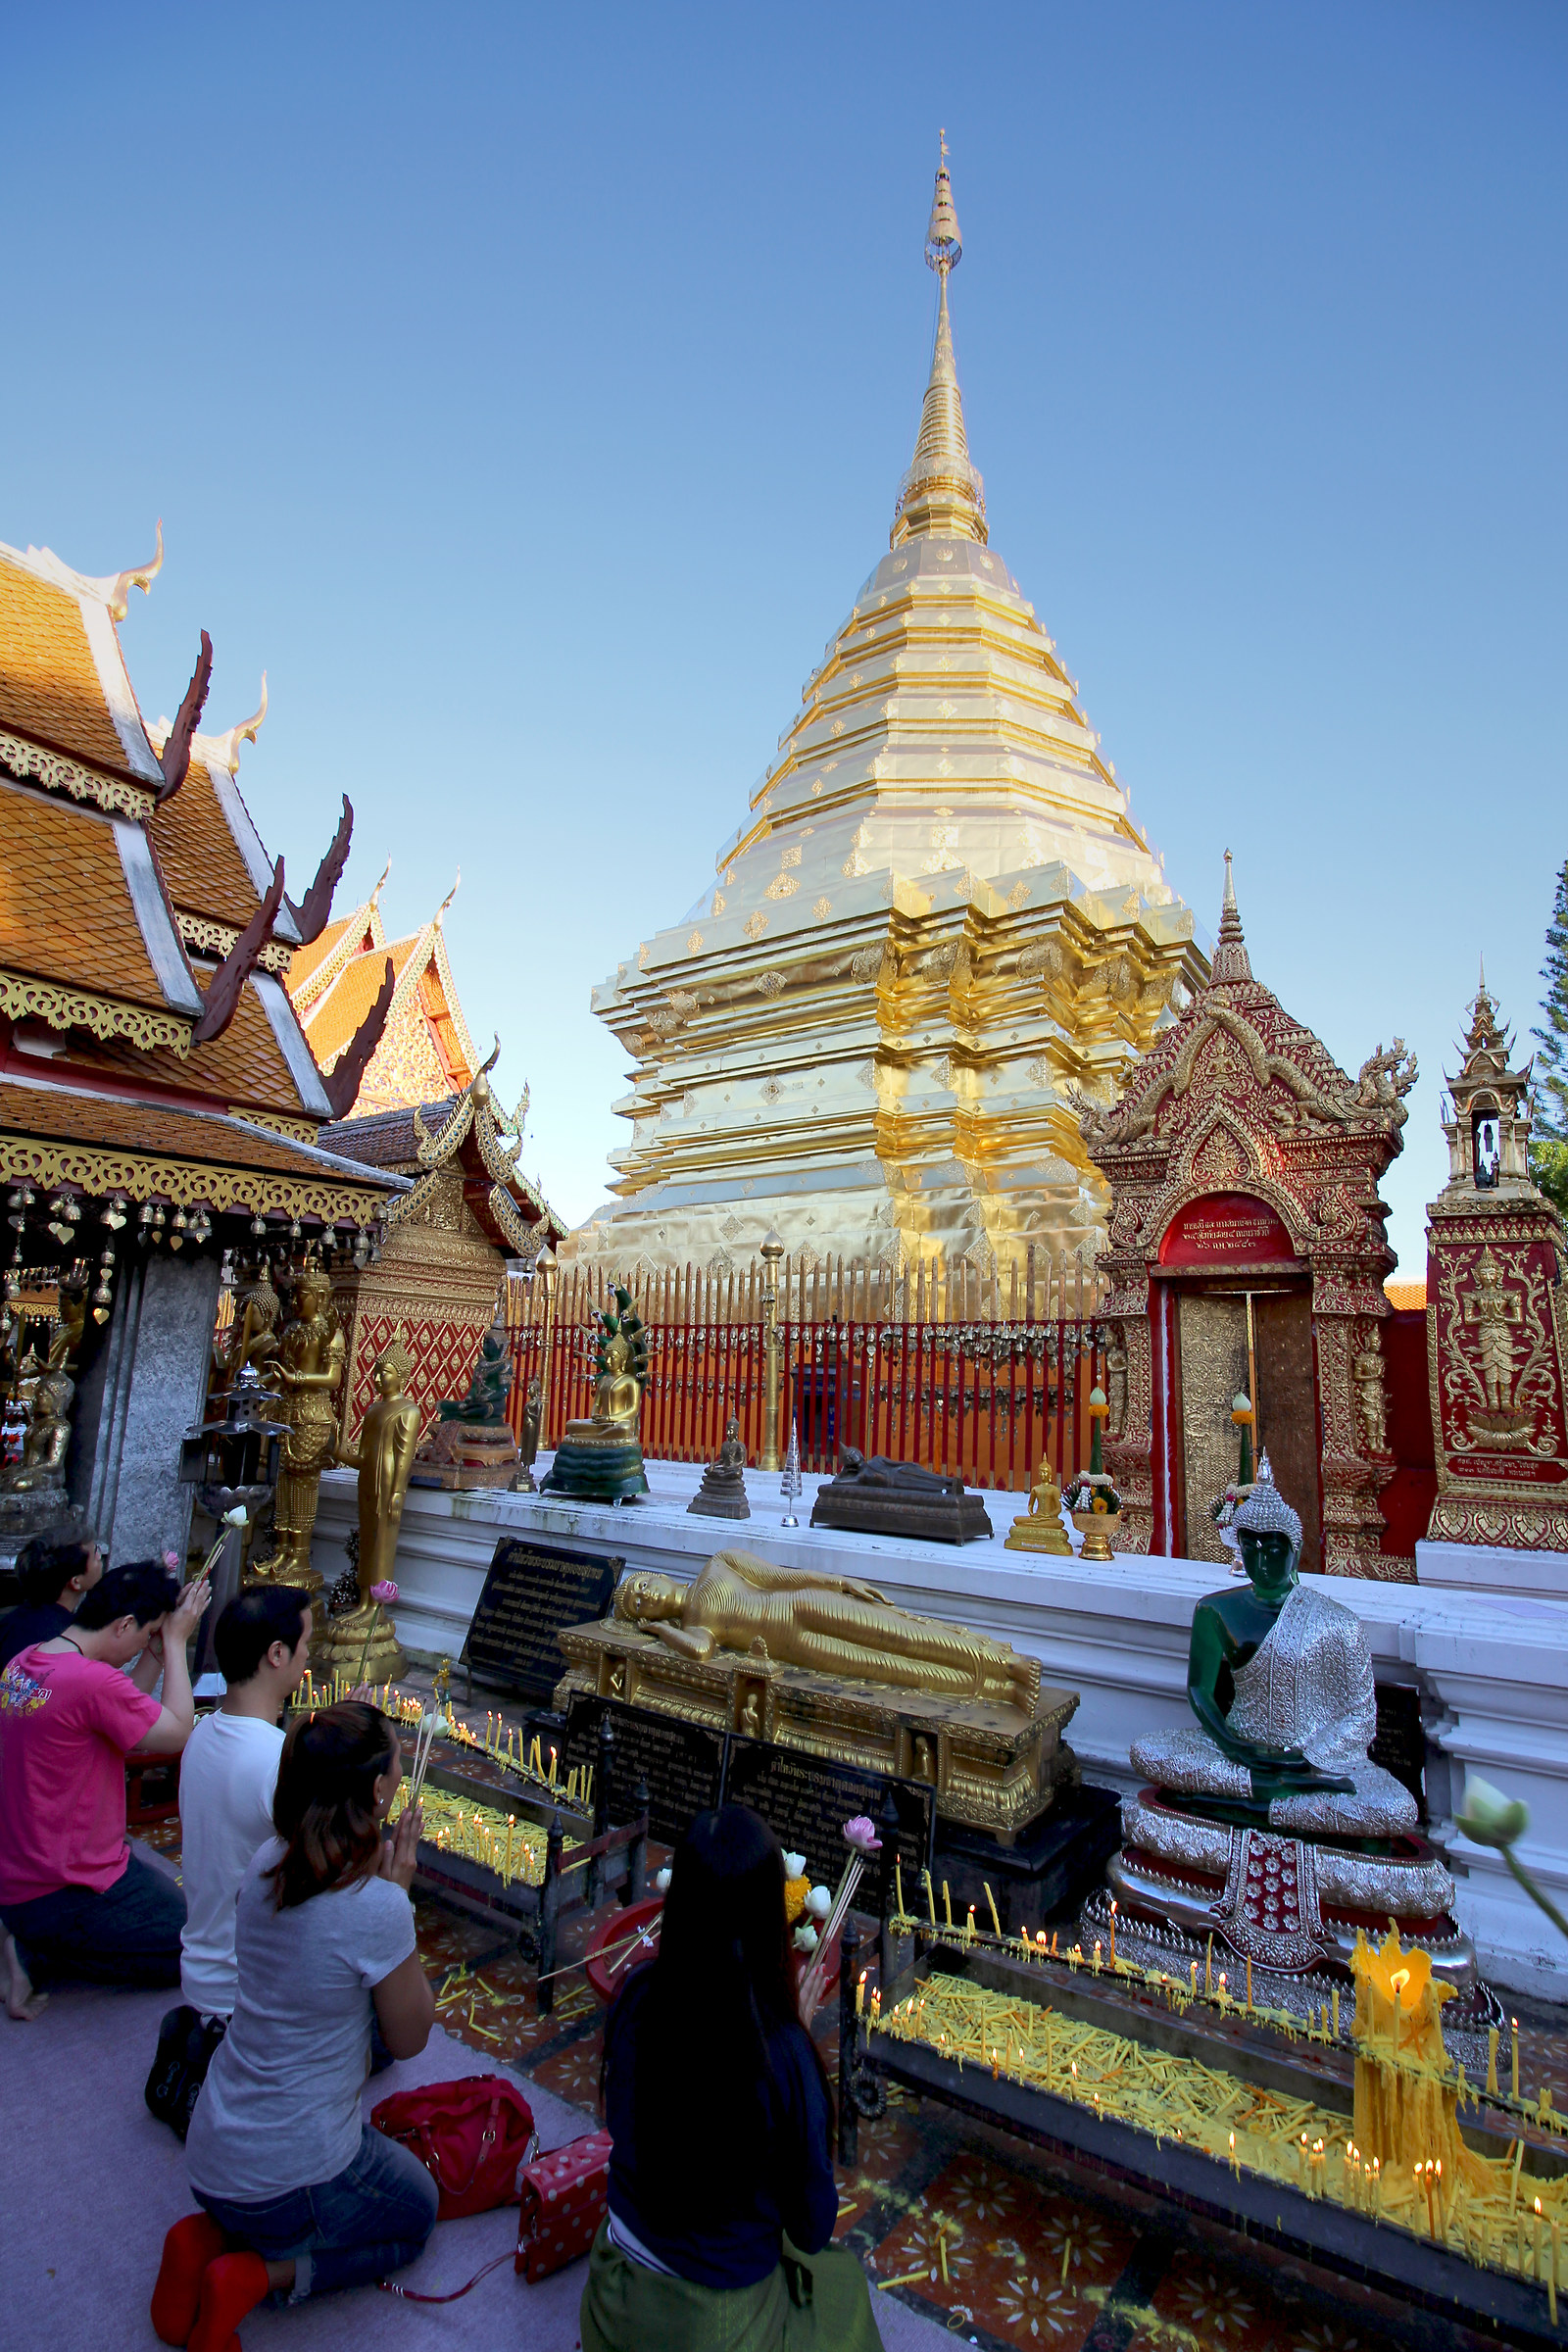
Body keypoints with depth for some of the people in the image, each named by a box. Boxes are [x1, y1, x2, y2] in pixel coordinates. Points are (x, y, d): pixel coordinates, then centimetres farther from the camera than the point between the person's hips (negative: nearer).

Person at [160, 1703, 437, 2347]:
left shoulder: (266, 1864, -9)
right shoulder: (377, 1907, -30)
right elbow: (409, 2040, -12)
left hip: (212, 2152, 7)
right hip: (289, 2173, -6)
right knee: (416, 2213, 23)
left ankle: (211, 2235, 13)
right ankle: (263, 2274, 3)